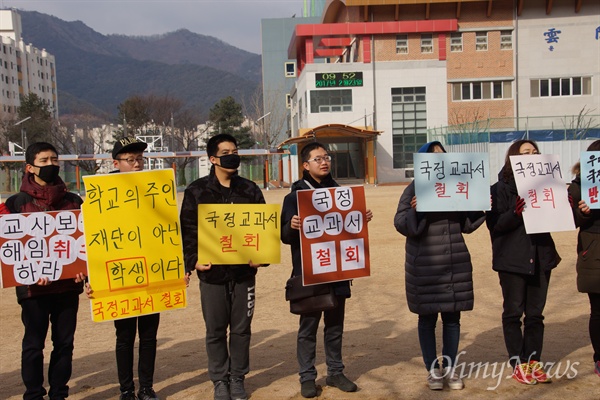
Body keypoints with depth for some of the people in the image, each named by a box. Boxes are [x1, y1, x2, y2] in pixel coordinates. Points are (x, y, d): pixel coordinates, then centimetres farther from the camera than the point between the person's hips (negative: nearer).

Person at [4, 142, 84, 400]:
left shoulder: (73, 201, 9)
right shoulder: (17, 203, 0)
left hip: (68, 284, 3)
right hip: (33, 286, -3)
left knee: (65, 342, 9)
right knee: (33, 344, 5)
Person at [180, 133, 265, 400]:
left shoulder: (250, 190, 5)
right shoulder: (197, 191, -1)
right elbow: (187, 230, 0)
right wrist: (192, 260, -11)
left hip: (244, 271, 2)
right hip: (211, 272, -1)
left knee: (241, 329, 9)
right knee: (215, 330, 8)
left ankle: (238, 378, 24)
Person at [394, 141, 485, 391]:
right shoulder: (414, 189, -5)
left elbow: (466, 225, 13)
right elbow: (401, 224, -12)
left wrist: (482, 208, -2)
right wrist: (413, 210, -30)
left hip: (456, 264, 4)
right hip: (425, 266, -4)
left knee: (452, 318, 10)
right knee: (427, 319, 6)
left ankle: (450, 368, 24)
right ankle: (433, 370, 20)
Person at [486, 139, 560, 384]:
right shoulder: (501, 188, -6)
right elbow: (494, 224, -13)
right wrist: (515, 212, -29)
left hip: (541, 257, 5)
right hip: (512, 260, -5)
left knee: (535, 313, 11)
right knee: (513, 313, 4)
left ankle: (534, 362, 21)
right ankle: (519, 364, 14)